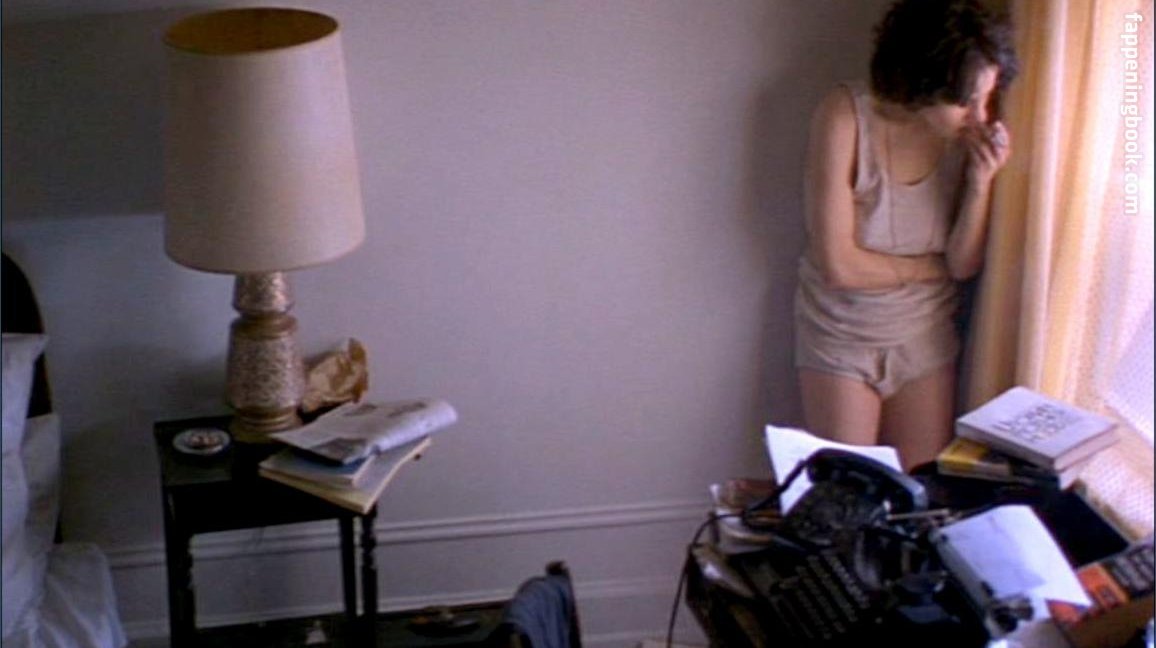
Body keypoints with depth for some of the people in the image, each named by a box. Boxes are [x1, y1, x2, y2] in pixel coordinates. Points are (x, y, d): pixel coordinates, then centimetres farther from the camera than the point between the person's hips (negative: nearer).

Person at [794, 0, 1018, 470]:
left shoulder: (970, 130, -14)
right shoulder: (846, 115, -23)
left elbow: (965, 264, -11)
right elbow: (838, 264, -23)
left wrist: (981, 181, -25)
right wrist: (933, 267, -11)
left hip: (926, 337, 3)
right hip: (842, 337, -3)